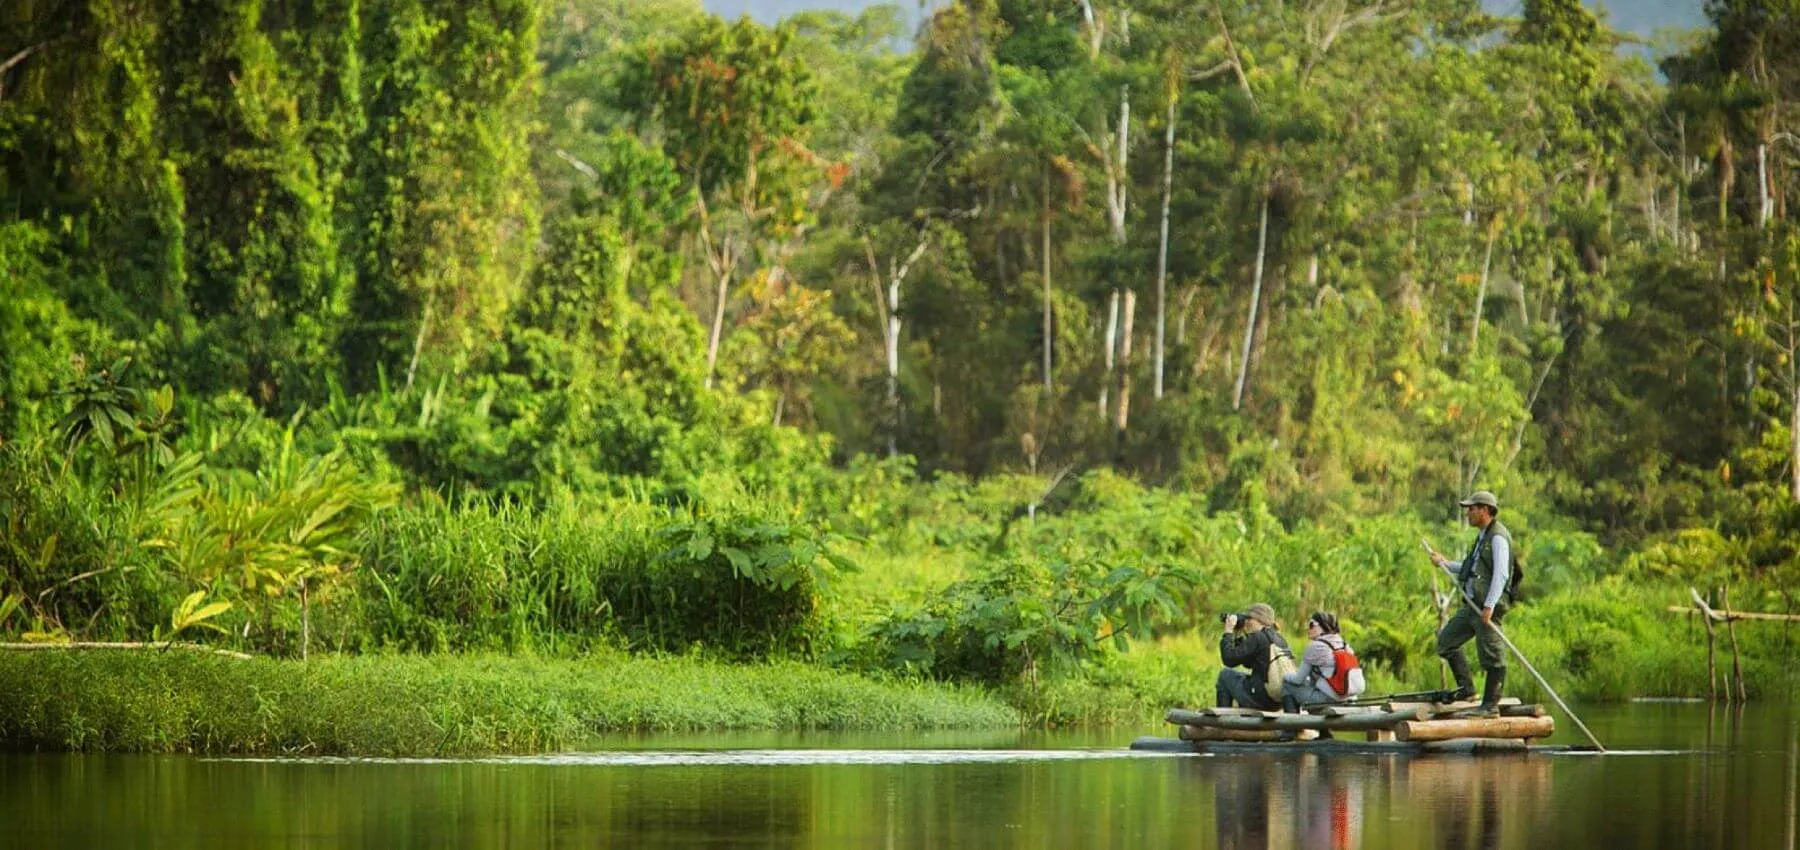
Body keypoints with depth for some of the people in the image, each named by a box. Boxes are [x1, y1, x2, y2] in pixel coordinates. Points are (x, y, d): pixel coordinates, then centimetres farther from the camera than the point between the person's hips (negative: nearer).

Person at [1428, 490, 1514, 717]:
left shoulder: (1498, 537, -12)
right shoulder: (1483, 537, 20)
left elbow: (1501, 574, -20)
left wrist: (1489, 607, -25)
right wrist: (1445, 563, 23)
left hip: (1488, 605, -11)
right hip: (1472, 604, 11)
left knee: (1491, 655, -6)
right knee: (1447, 640, 13)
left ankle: (1491, 705, -4)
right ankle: (1466, 688, 17)